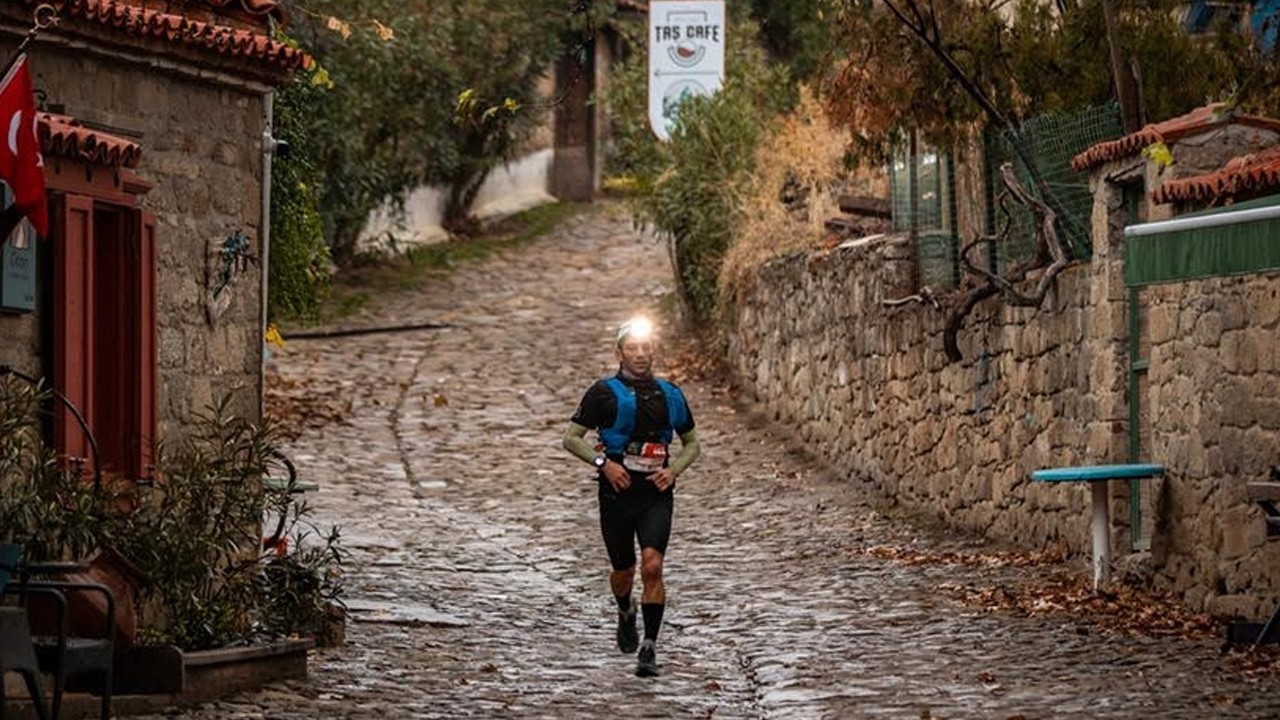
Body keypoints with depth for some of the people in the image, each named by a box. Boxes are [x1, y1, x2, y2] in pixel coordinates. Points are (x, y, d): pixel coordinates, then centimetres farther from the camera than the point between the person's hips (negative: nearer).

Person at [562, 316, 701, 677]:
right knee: (624, 571, 12)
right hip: (617, 494, -1)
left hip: (657, 495, 1)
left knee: (652, 566, -17)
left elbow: (692, 443, 18)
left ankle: (649, 648, -14)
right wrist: (603, 462, -14)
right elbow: (571, 437, 0)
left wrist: (674, 470, 0)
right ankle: (626, 615, 46)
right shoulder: (603, 393, -2)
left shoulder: (670, 395, 7)